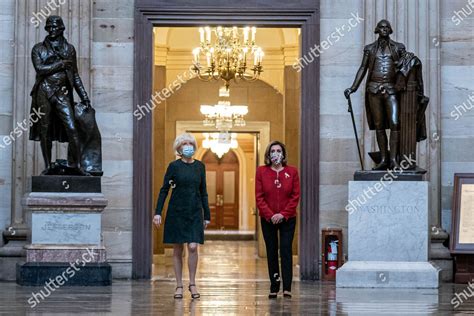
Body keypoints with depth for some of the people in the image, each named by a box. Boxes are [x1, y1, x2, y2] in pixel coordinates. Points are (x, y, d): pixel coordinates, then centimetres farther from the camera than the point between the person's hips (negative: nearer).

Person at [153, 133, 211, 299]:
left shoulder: (200, 166, 6)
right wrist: (158, 212, -8)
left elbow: (203, 192, 11)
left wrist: (207, 215, 9)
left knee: (193, 247, -10)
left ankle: (192, 283, 4)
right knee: (177, 249, 3)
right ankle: (179, 286, 11)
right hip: (176, 212, -1)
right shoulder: (174, 166, -2)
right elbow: (164, 190, -1)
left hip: (195, 212, 2)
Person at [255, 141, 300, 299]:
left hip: (287, 219, -1)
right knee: (271, 252, 5)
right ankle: (274, 288, 10)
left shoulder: (292, 171, 2)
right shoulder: (261, 171, 2)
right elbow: (259, 197, -1)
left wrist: (283, 214, -11)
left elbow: (295, 196, -1)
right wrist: (270, 215, -11)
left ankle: (287, 288, -11)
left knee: (286, 250, -8)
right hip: (268, 219, 1)